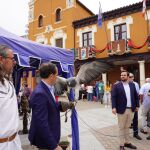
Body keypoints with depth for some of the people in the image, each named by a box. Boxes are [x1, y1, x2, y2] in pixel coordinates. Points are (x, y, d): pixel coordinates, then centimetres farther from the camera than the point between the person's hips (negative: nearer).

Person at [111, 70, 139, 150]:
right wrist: (114, 107, -21)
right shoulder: (116, 86, -6)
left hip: (131, 109, 4)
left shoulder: (132, 85, 8)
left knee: (127, 127, 16)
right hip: (121, 110, -4)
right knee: (121, 128, 7)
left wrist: (137, 105, 8)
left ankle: (127, 142, 29)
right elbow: (113, 97, -11)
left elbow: (136, 96, 13)